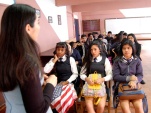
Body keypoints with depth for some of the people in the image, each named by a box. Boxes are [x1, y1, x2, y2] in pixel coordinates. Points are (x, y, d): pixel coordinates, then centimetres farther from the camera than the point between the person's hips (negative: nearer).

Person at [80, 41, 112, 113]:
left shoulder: (105, 60, 5)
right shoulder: (88, 60, 9)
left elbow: (110, 75, 1)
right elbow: (82, 74, 8)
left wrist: (102, 79, -16)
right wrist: (86, 79, -12)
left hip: (101, 85, -1)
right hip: (89, 85, 1)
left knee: (101, 107, -14)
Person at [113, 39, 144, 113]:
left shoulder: (137, 61, 9)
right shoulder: (117, 62, 6)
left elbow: (140, 75, 3)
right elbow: (115, 76, -3)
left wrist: (134, 81, -19)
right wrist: (129, 78, -16)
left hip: (134, 86, 1)